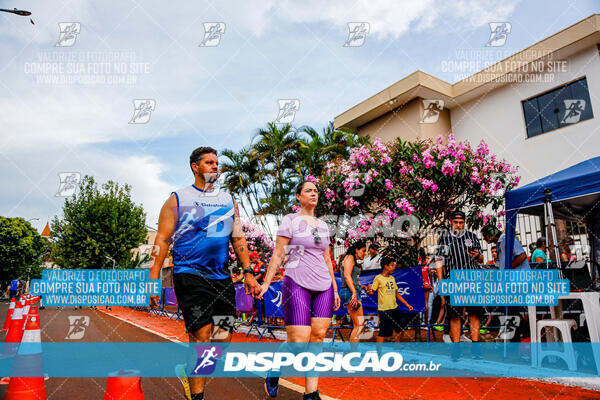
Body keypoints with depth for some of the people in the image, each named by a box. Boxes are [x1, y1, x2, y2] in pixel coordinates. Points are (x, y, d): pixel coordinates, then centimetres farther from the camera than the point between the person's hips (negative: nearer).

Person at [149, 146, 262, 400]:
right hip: (190, 275, -5)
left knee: (223, 340, 6)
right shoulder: (178, 199, 2)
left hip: (222, 278, 5)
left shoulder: (228, 200, 14)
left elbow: (238, 238, 15)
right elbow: (162, 240, -2)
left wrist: (248, 272, 6)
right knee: (202, 338, -9)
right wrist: (153, 280, -10)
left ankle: (188, 371, 33)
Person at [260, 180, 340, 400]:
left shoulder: (323, 225, 15)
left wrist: (335, 289, 17)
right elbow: (278, 255, -3)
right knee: (298, 342, -9)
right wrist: (266, 283, -10)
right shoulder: (290, 220, 0)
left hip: (323, 287, 5)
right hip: (297, 284, -5)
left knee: (318, 338, 1)